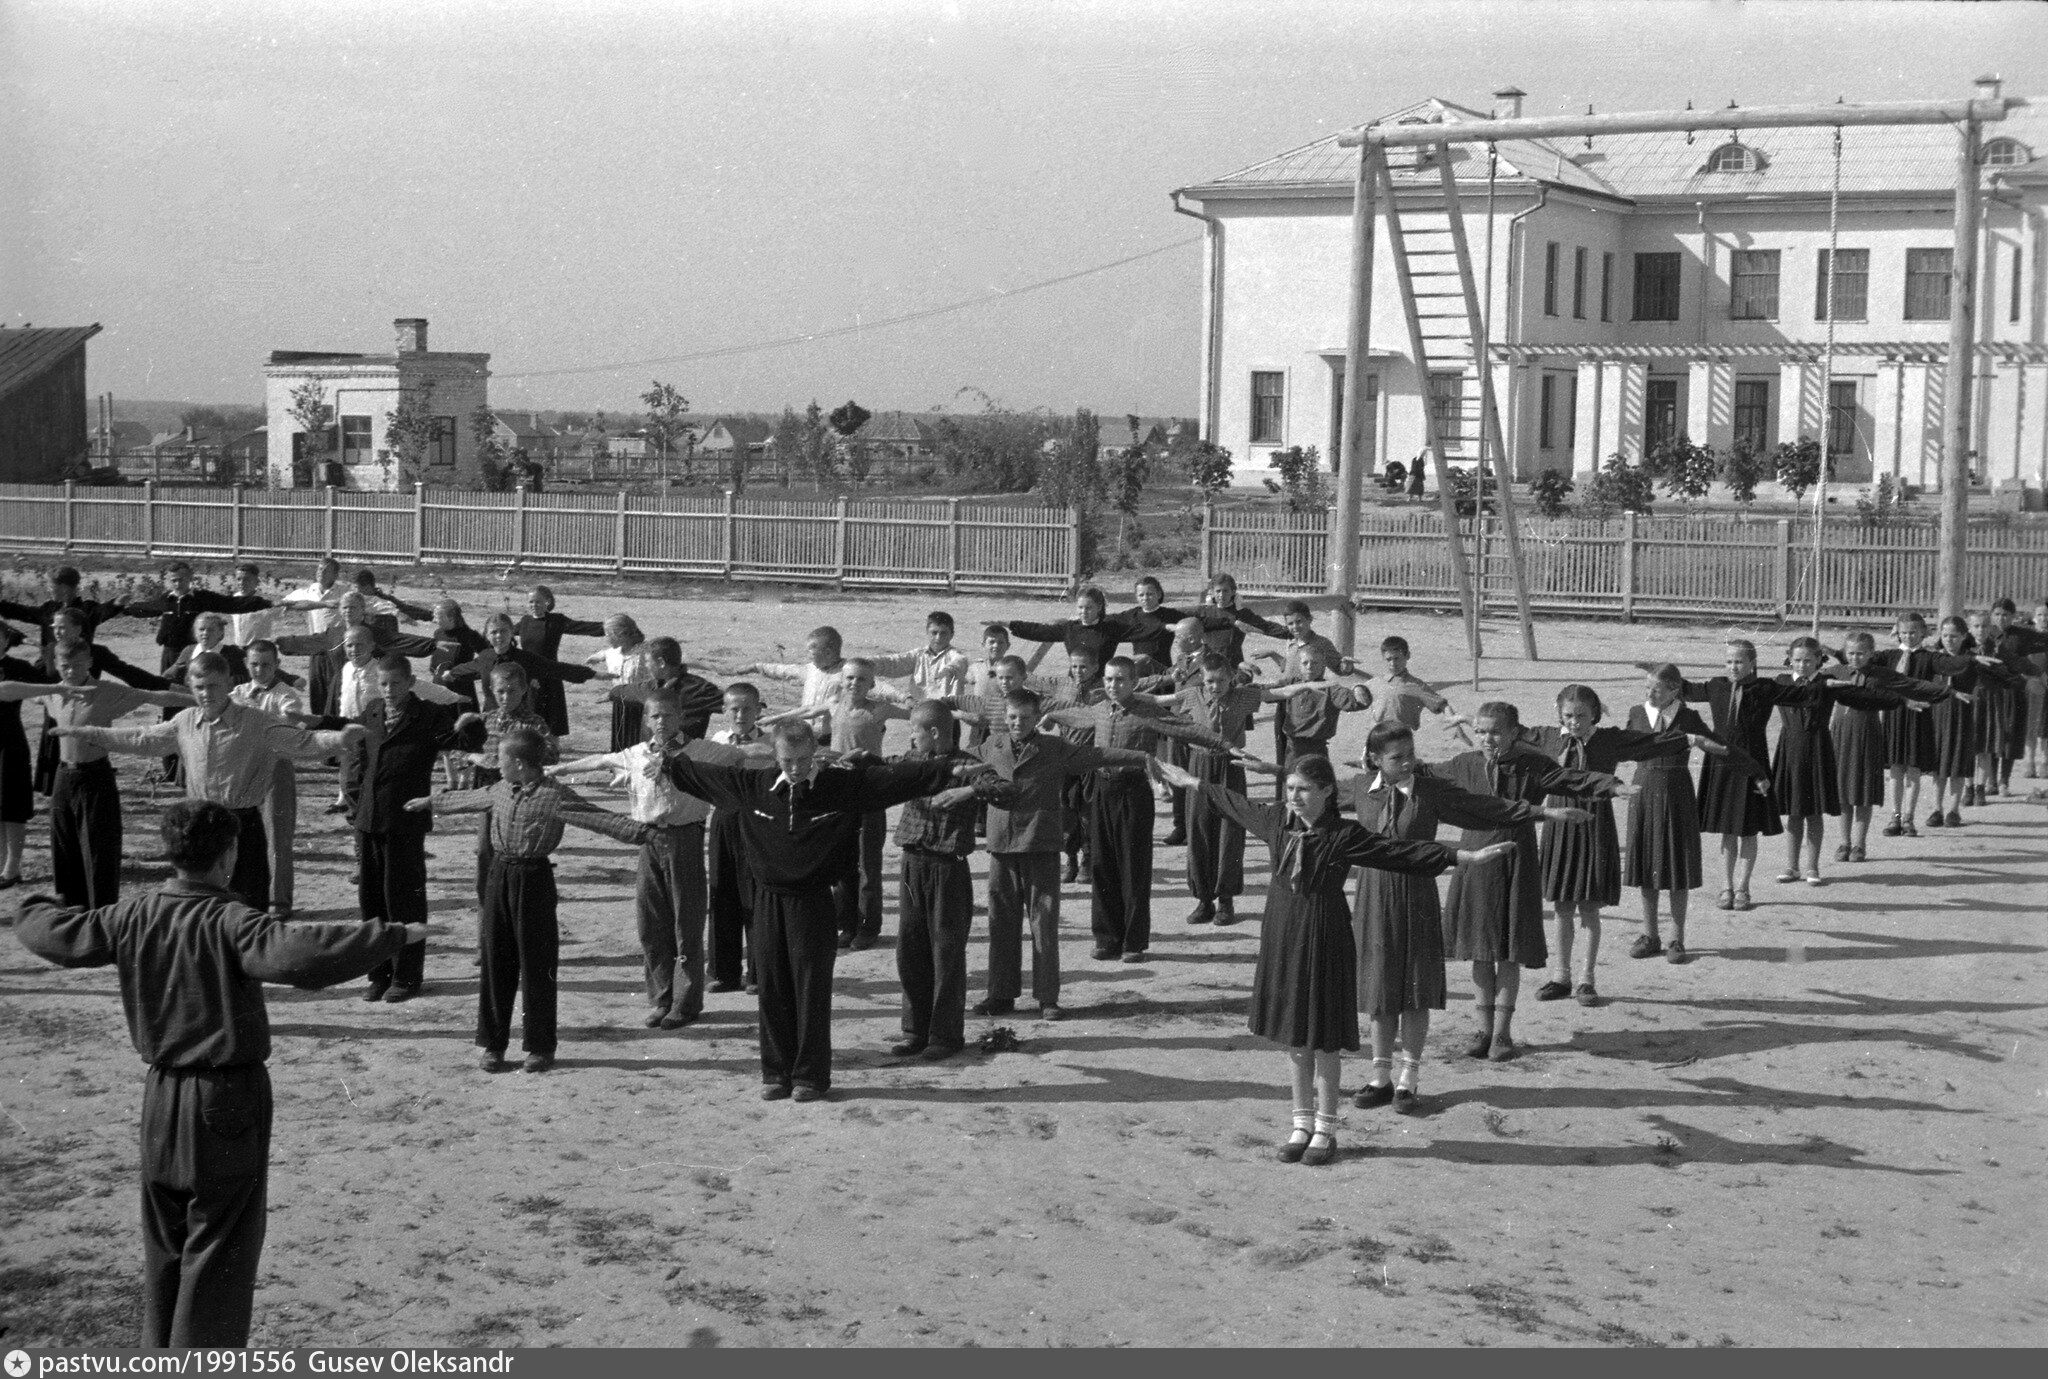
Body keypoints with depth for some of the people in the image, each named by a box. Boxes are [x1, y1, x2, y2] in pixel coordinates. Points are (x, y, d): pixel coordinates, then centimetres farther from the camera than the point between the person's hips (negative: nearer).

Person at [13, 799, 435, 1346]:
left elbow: (55, 932, 12)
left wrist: (35, 909, 35)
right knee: (219, 1250, 4)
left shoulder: (134, 917, -1)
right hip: (229, 1096, -6)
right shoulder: (228, 922, -20)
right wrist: (392, 936, -34)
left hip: (161, 1096, 6)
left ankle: (160, 1359, 30)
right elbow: (297, 953, -37)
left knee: (165, 1243, 21)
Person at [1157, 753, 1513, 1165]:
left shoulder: (1344, 836, -13)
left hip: (1323, 938, -5)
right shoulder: (1277, 821, 1)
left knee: (1324, 1038, 3)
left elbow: (1401, 852, -16)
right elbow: (1237, 805, 18)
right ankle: (1303, 1123, 25)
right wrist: (1189, 783, 29)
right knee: (1293, 1037, 12)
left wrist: (1463, 857, -23)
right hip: (1282, 934, 5)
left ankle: (1325, 1129, 16)